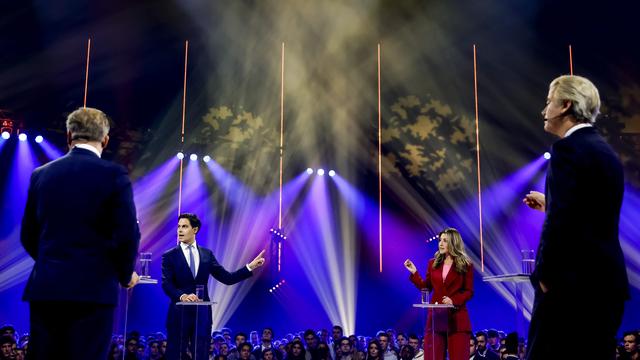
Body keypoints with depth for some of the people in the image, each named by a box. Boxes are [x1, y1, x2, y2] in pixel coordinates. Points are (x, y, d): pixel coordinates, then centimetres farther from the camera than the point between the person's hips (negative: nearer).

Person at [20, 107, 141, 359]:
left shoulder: (41, 174, 8)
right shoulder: (114, 175, -6)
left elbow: (28, 236, 11)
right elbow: (127, 235, -10)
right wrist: (125, 275, 8)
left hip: (44, 288, 4)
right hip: (92, 289, -4)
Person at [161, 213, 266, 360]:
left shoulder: (207, 254, 10)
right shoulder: (170, 256, 1)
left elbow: (227, 278, 8)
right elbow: (166, 284, -11)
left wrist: (250, 267, 0)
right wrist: (182, 296, -30)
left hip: (202, 313, 2)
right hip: (179, 313, -2)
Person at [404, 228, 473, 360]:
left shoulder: (465, 265, -1)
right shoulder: (433, 263, 10)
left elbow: (469, 291, -4)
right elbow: (426, 288, 10)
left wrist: (454, 300, -19)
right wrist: (414, 273, 0)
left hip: (457, 318, -3)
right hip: (436, 317, 3)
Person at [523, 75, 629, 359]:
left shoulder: (569, 148, -12)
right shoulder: (605, 151, 16)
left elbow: (560, 221, -20)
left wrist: (545, 274, -11)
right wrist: (549, 204, 23)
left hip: (574, 281, -9)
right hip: (606, 280, 9)